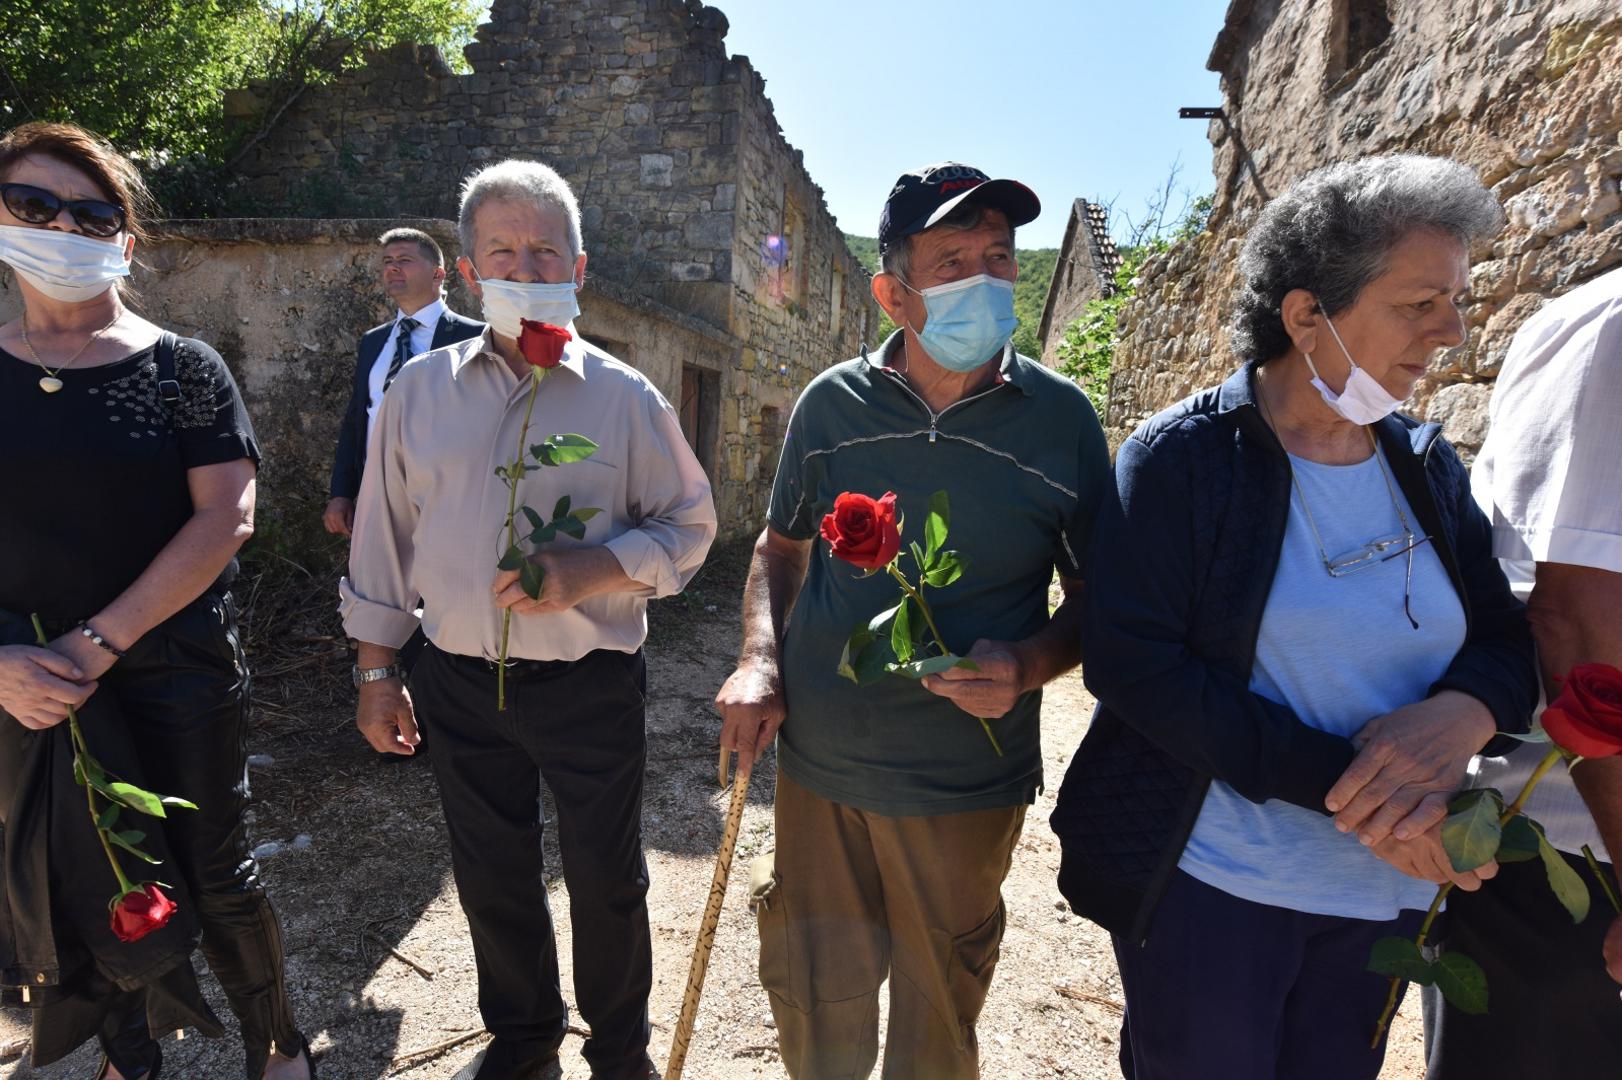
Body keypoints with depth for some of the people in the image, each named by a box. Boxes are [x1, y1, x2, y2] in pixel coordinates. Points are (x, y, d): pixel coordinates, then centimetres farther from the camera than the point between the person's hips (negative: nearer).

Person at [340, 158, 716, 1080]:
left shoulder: (625, 397, -5)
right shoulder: (419, 390, 2)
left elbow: (688, 525, -2)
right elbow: (386, 539, 7)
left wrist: (590, 570, -19)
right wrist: (377, 672, 7)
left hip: (590, 685, -2)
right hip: (459, 683, 3)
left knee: (607, 881, 12)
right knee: (491, 878, 18)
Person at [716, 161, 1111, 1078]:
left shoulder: (1060, 416, -7)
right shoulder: (833, 403, -3)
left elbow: (1096, 596, 1)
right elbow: (782, 545, 11)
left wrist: (1030, 664, -19)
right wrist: (761, 660, -6)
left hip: (967, 784, -1)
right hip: (818, 763, 2)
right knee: (813, 1005, 20)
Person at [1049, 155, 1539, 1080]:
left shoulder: (1427, 467, 4)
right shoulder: (1185, 455, -14)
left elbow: (1506, 638, 6)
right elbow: (1133, 665, -20)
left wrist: (1461, 715, -18)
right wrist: (1336, 783, -23)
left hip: (1385, 889, 6)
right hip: (1207, 882, -5)